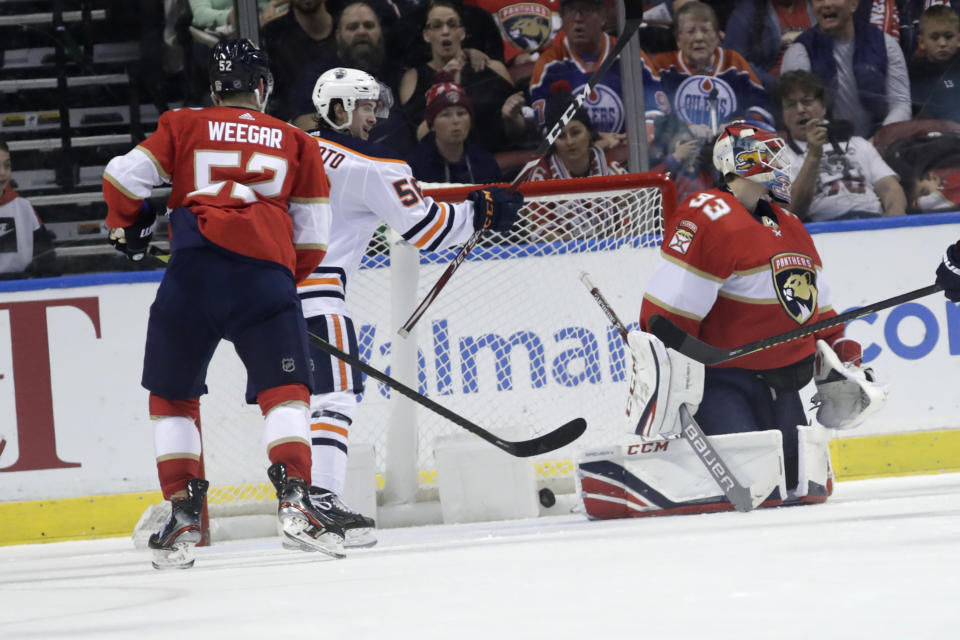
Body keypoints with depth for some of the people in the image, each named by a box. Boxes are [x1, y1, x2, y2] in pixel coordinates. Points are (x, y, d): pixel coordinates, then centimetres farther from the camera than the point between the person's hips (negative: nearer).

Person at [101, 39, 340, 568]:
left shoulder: (184, 127, 14)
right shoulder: (296, 142, 18)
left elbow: (124, 177, 7)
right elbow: (313, 232, 17)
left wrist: (126, 229, 26)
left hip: (193, 269, 0)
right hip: (266, 272, 0)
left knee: (173, 394, 15)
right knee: (284, 387, 4)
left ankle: (182, 512, 7)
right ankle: (294, 499, -16)